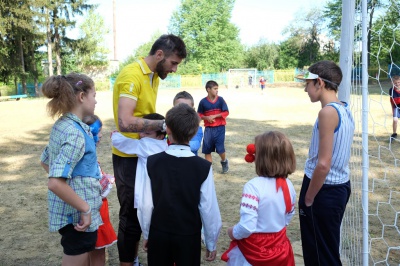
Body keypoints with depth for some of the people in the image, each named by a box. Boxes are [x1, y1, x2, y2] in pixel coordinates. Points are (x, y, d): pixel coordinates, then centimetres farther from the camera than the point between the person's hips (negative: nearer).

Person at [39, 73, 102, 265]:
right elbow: (55, 183, -31)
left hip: (69, 211, 9)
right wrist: (86, 209, -22)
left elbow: (45, 161, 19)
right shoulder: (75, 133, -23)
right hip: (77, 216, -9)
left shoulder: (61, 125, 5)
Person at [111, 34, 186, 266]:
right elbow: (125, 122, -31)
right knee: (132, 216, 4)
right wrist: (164, 124, -26)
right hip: (129, 157, -9)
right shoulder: (132, 75, -21)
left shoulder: (155, 76, 8)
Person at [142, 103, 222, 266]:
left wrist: (146, 234, 8)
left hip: (158, 234, 1)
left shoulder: (152, 162, -12)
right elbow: (209, 208, -13)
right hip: (189, 235, -1)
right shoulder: (203, 167, -17)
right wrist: (211, 243, 1)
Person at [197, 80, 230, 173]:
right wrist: (206, 118, -13)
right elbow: (199, 115, 5)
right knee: (207, 149, 5)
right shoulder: (203, 101, -3)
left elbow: (226, 112, -5)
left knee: (220, 148, -5)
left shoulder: (220, 100, -4)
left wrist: (214, 116, -14)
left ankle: (224, 161, 27)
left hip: (219, 128, -1)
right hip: (208, 129, 2)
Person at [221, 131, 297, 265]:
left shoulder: (254, 186, -25)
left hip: (253, 249, -5)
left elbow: (247, 227, -27)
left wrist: (233, 233, -9)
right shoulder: (288, 186, -7)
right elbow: (288, 218, 7)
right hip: (279, 248, 5)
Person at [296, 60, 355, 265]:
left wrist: (308, 198, -13)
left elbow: (323, 164, -25)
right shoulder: (345, 110, 7)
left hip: (324, 190, -9)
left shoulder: (328, 112, -21)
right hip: (340, 186, 9)